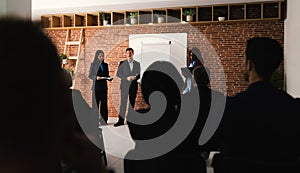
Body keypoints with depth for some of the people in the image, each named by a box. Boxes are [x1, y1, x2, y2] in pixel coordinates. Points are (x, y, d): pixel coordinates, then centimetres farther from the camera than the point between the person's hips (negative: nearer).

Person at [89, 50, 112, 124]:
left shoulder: (105, 65, 12)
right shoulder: (93, 64, 1)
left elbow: (107, 75, 13)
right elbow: (90, 75, -2)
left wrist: (109, 78, -9)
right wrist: (96, 77, -21)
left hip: (104, 86, 4)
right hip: (96, 86, -3)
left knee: (104, 103, 2)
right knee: (95, 103, -3)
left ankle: (104, 120, 5)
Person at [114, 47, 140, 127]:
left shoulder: (137, 64, 10)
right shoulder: (122, 63, 4)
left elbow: (139, 74, 11)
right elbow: (118, 74, 0)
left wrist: (135, 77, -11)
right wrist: (126, 78, -13)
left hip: (134, 86, 2)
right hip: (125, 86, -2)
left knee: (132, 103, 6)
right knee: (123, 103, -4)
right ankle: (121, 120, -2)